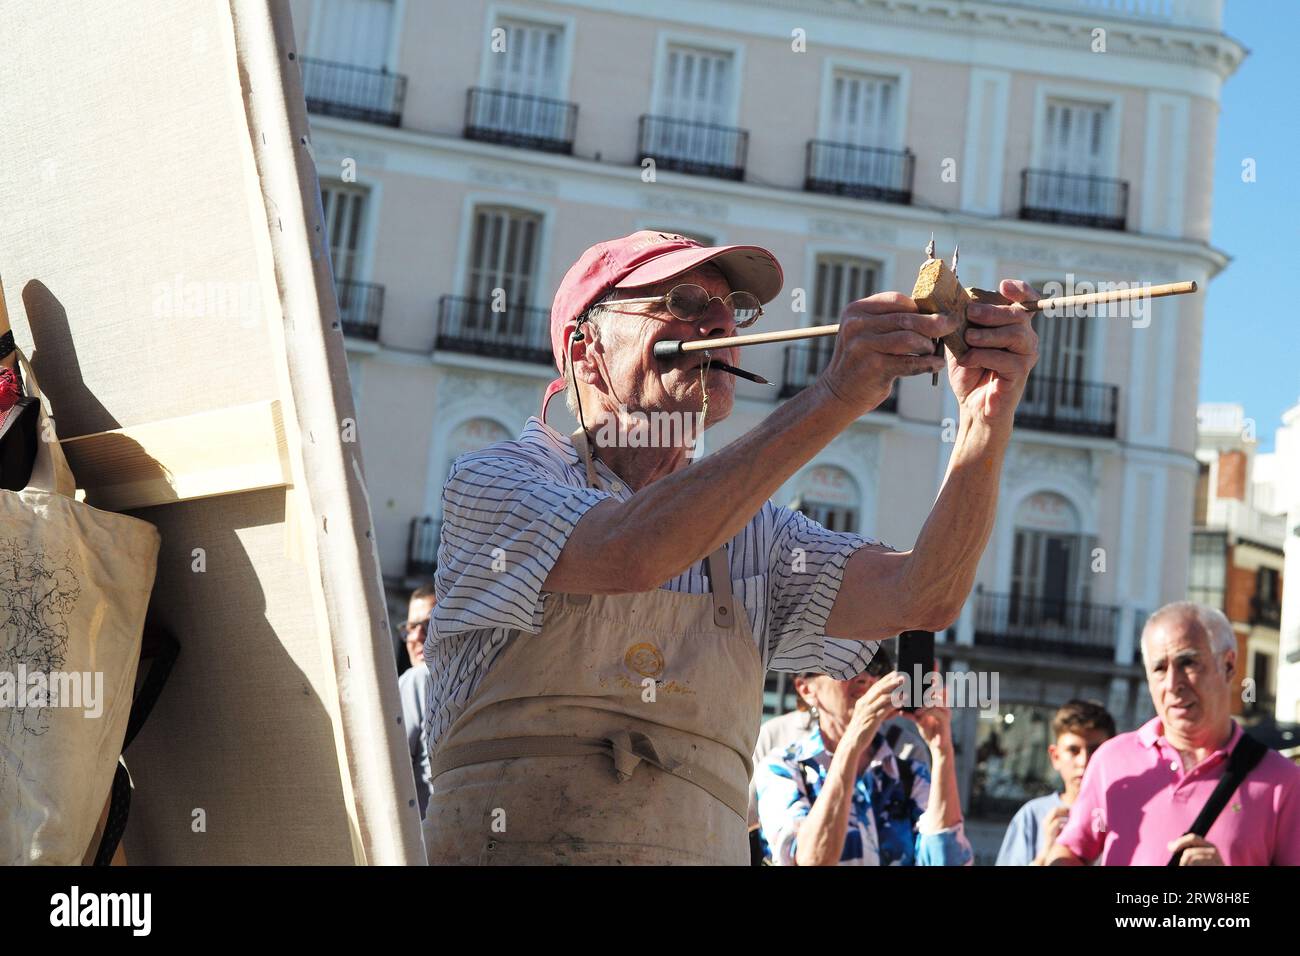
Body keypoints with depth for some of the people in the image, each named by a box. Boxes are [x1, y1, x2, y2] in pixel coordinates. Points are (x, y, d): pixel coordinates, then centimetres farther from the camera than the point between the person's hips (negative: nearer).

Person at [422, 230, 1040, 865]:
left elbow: (917, 599, 1)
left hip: (704, 848, 4)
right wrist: (833, 399, -20)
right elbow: (630, 555, -18)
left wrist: (988, 418, -12)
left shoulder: (752, 533, 15)